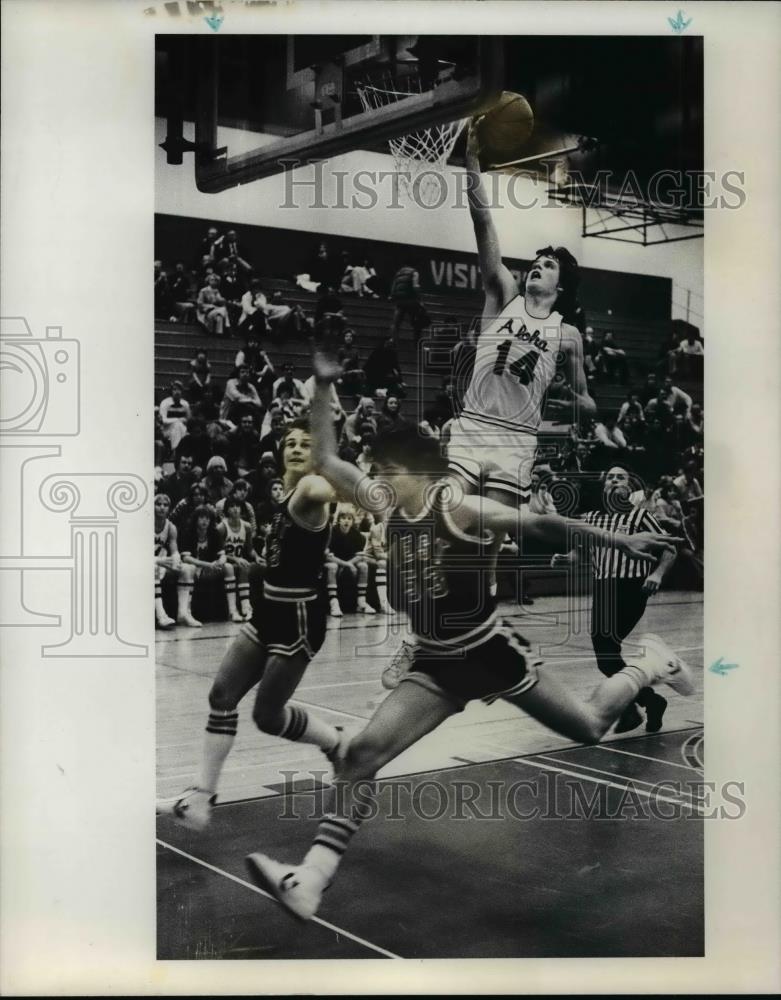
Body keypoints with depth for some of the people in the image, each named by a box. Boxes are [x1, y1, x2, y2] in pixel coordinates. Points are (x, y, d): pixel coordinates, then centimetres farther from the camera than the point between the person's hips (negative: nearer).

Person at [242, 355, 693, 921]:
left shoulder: (459, 509, -18)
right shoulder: (388, 506, -1)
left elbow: (543, 525, -18)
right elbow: (326, 460, 3)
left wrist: (622, 542, -21)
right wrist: (323, 389, -4)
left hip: (490, 653, -5)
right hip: (436, 665, 5)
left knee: (591, 730, 8)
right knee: (361, 756, -12)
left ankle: (648, 665, 39)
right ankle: (309, 882, -15)